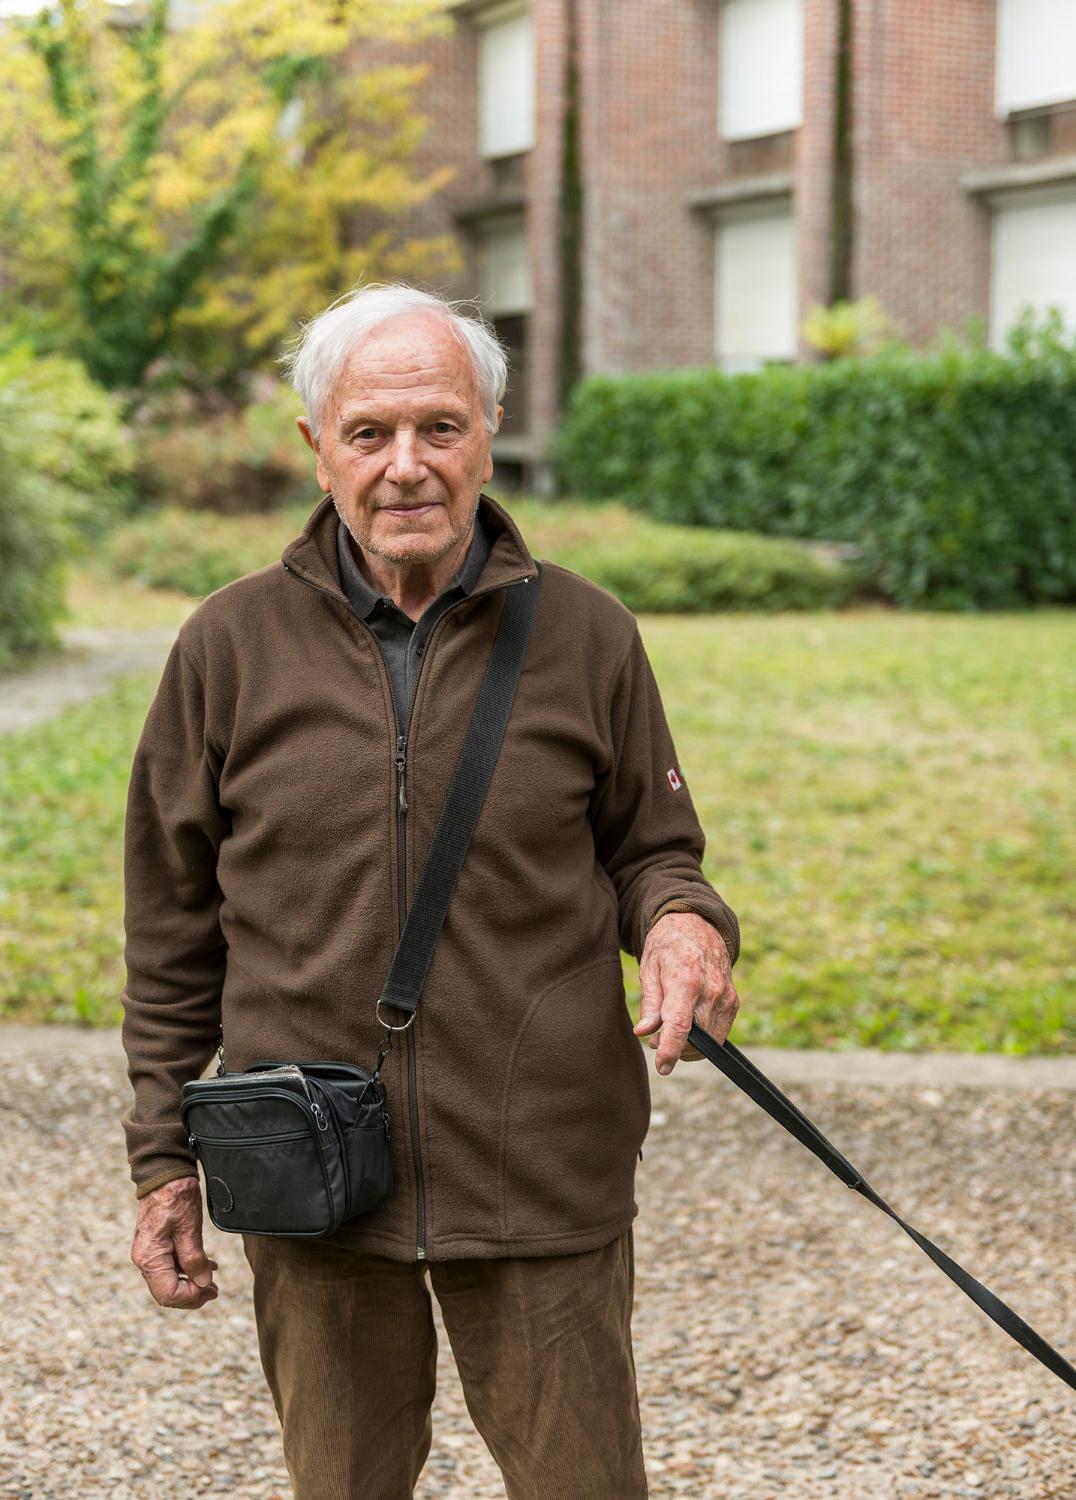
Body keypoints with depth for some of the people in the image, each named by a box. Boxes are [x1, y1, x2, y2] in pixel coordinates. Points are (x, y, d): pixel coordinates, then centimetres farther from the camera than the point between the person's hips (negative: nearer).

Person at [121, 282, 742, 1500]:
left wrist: (682, 924, -14)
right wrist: (162, 1157, 7)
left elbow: (649, 848, 11)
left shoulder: (584, 635, 1)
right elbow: (173, 925, 7)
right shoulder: (232, 646, 1)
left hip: (545, 1179, 0)